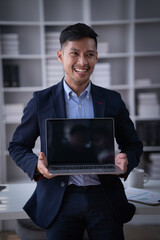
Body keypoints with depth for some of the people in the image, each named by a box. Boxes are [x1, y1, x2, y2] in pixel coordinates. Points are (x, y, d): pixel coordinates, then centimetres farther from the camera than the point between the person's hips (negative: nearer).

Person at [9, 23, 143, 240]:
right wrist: (37, 165, -14)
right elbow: (17, 146, 7)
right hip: (60, 200, -1)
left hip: (105, 198, 2)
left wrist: (126, 160, -10)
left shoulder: (112, 100, 5)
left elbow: (133, 144, 13)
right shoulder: (41, 101, 1)